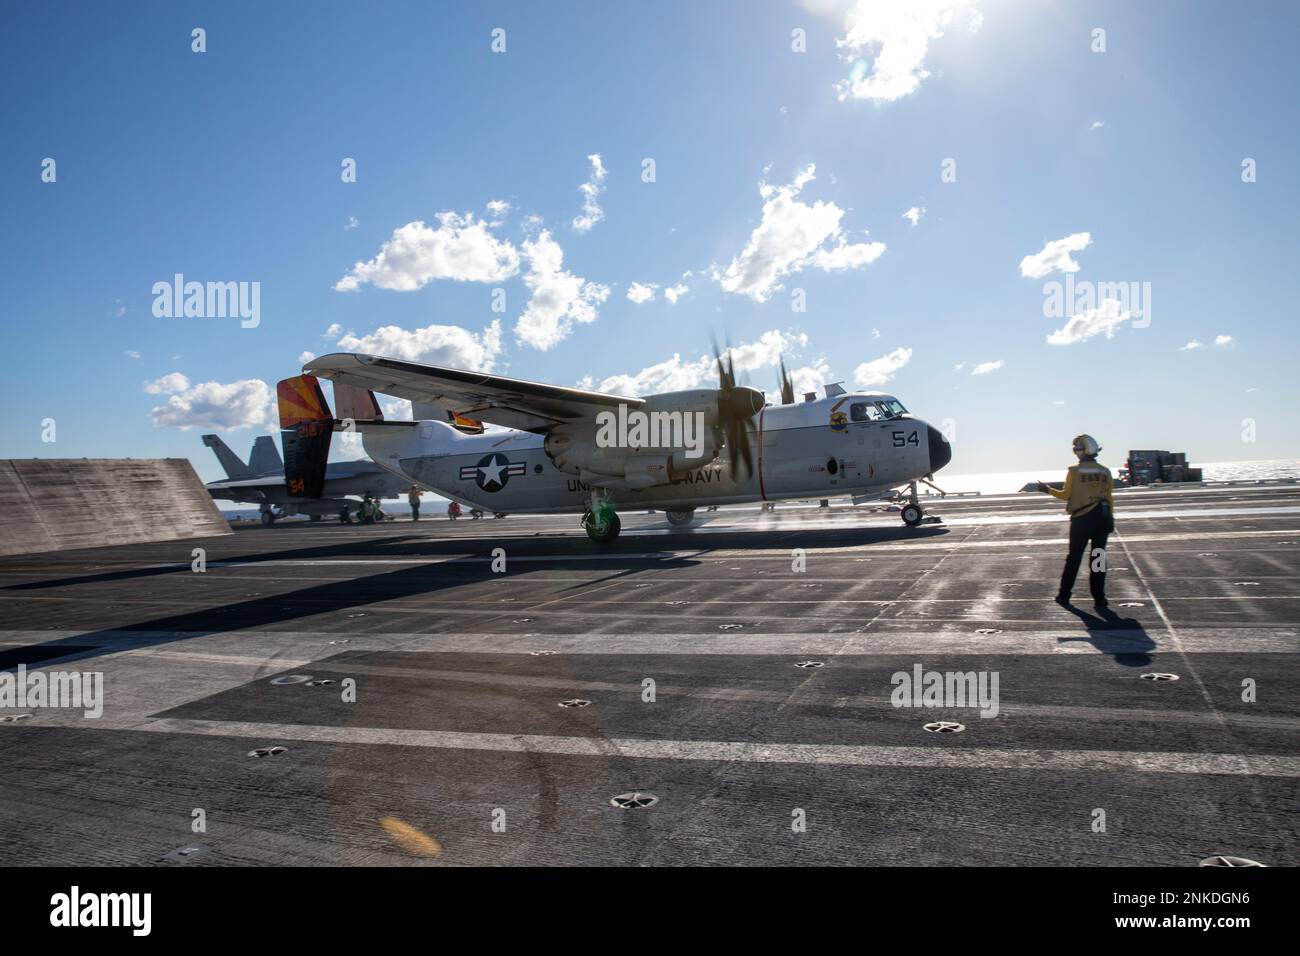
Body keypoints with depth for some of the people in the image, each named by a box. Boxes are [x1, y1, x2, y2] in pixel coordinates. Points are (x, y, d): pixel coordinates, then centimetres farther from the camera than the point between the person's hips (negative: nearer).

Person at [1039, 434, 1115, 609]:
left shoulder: (1074, 471, -7)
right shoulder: (1105, 472, 2)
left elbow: (1066, 495, -4)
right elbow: (1109, 498, 5)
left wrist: (1048, 490, 11)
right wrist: (1110, 519, 13)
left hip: (1081, 519, -2)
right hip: (1102, 519, 2)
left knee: (1074, 557, 8)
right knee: (1098, 558, 6)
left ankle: (1064, 595, 14)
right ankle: (1099, 599, 6)